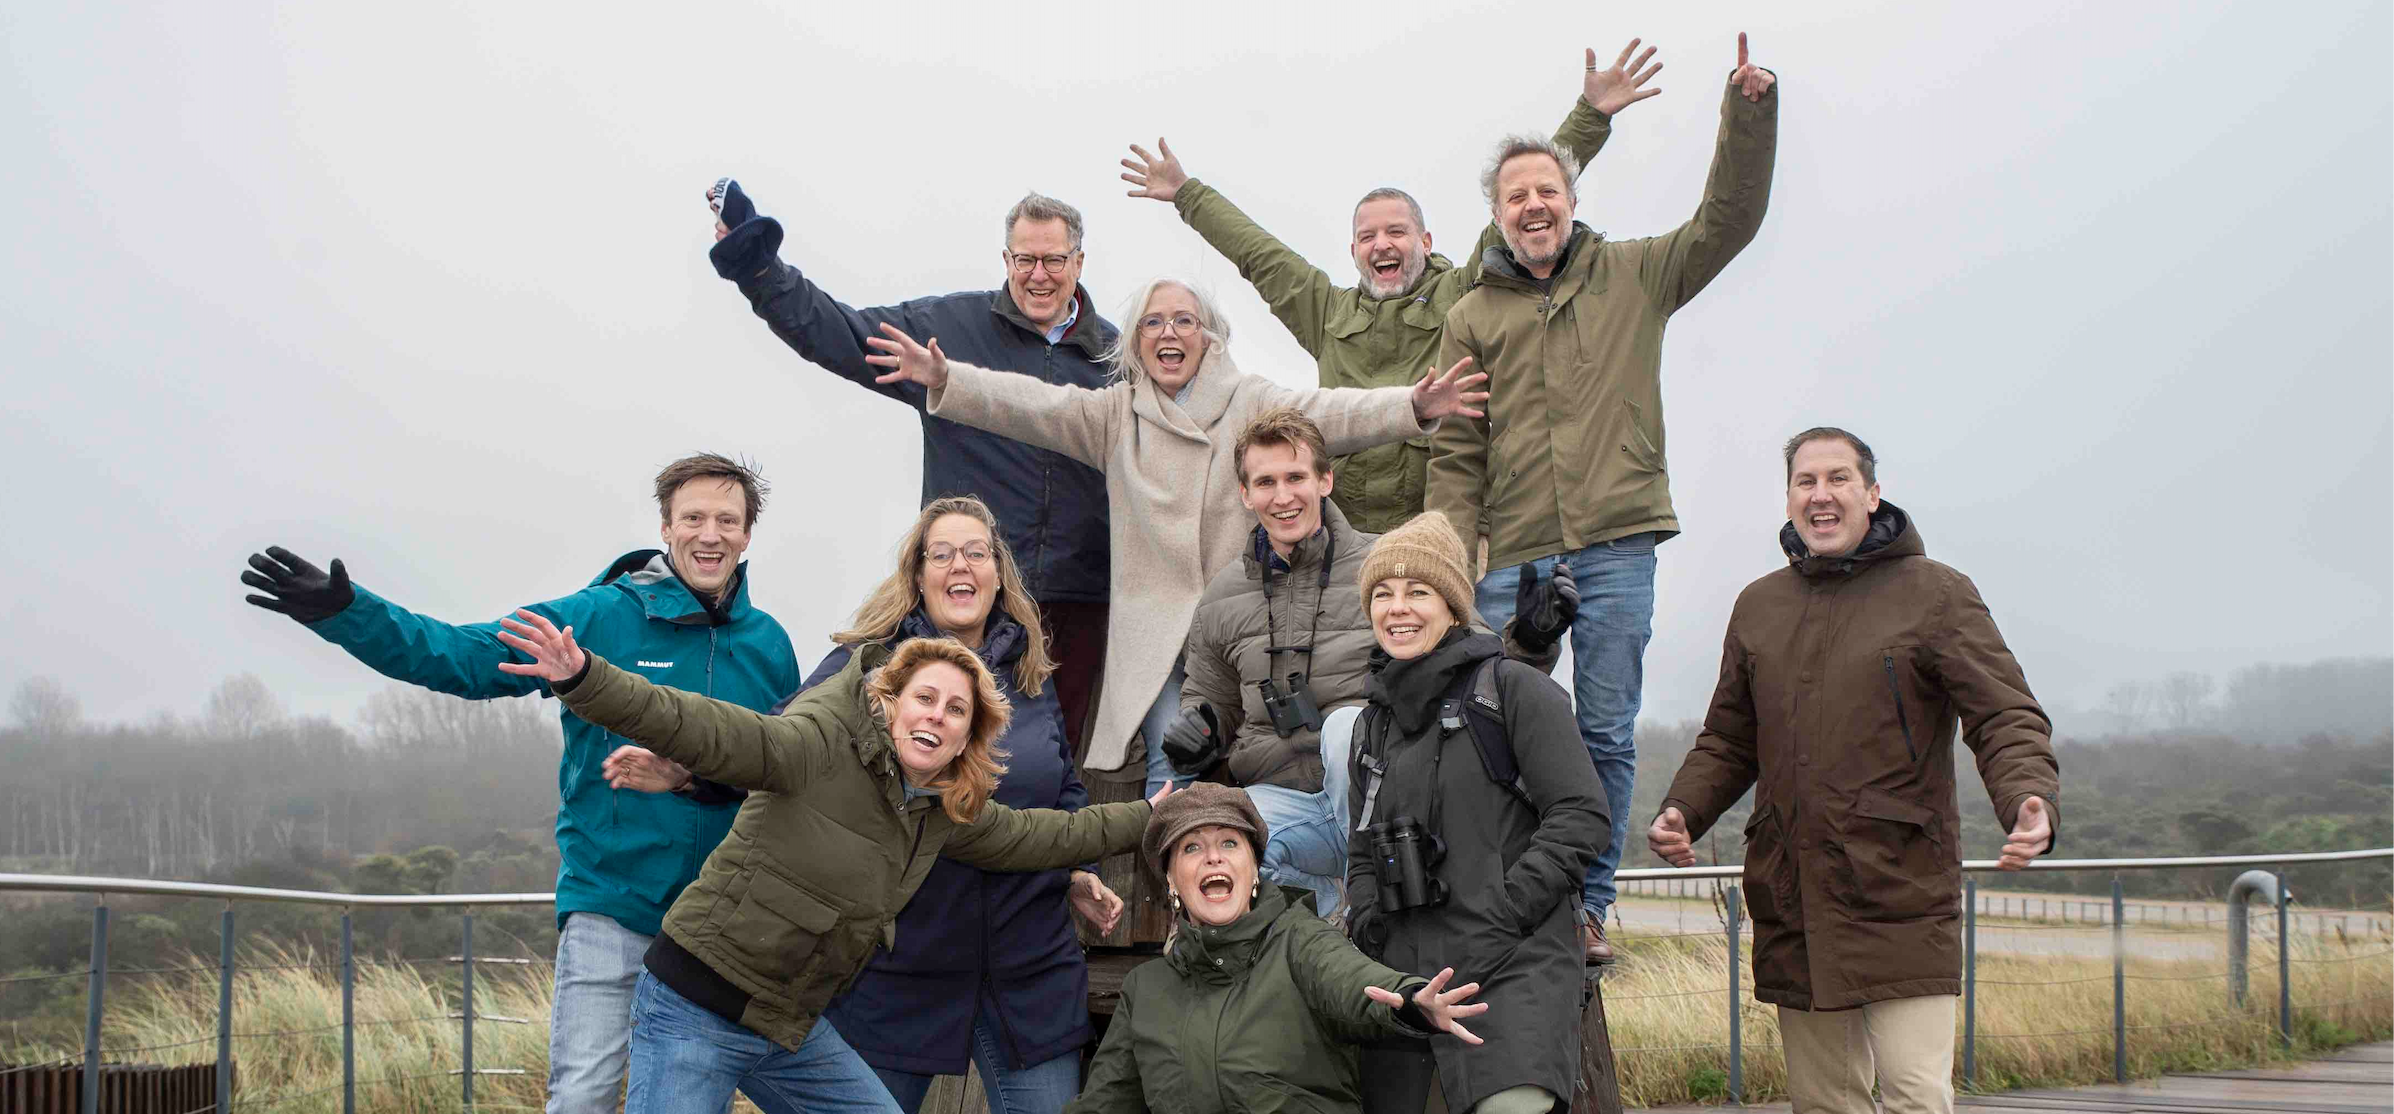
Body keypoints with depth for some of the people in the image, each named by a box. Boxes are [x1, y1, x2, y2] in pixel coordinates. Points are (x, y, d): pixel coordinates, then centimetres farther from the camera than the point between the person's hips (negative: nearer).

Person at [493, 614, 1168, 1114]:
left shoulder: (948, 814, 7)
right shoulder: (825, 749, -17)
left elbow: (1037, 836, 21)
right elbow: (712, 733, -29)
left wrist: (1149, 816, 27)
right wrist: (583, 680, -43)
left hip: (794, 1028, 8)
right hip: (696, 1008, -8)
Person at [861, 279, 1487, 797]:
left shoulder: (1252, 404, 7)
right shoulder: (1115, 415, 12)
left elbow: (1331, 414, -7)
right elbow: (1030, 404, 0)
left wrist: (1413, 408, -26)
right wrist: (944, 379, -16)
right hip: (1156, 629, 0)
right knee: (1174, 772, -15)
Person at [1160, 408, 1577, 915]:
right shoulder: (1222, 599, 11)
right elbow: (1210, 703, 24)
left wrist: (1529, 640, -15)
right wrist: (1196, 736, 1)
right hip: (1282, 797, 2)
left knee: (1348, 726, -36)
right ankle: (1333, 892, -6)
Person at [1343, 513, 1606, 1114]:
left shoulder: (1512, 689, 2)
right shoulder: (1374, 724, 22)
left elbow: (1582, 815, -6)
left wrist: (1507, 911, -12)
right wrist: (1366, 923, 9)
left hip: (1512, 962, -6)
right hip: (1401, 968, 6)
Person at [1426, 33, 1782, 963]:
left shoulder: (1634, 276, 12)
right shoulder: (1473, 317, 11)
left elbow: (1729, 219, 6)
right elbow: (1456, 454, 7)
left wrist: (1748, 110, -6)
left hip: (1615, 546, 0)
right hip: (1511, 557, 0)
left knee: (1606, 733, 2)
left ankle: (1587, 907, 11)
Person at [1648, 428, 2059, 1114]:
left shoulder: (1936, 594, 2)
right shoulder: (1759, 606, 16)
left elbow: (2006, 719, -4)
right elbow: (1728, 741, 23)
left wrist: (2029, 800, -24)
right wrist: (1681, 812, 3)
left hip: (1902, 897, -5)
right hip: (1791, 904, 5)